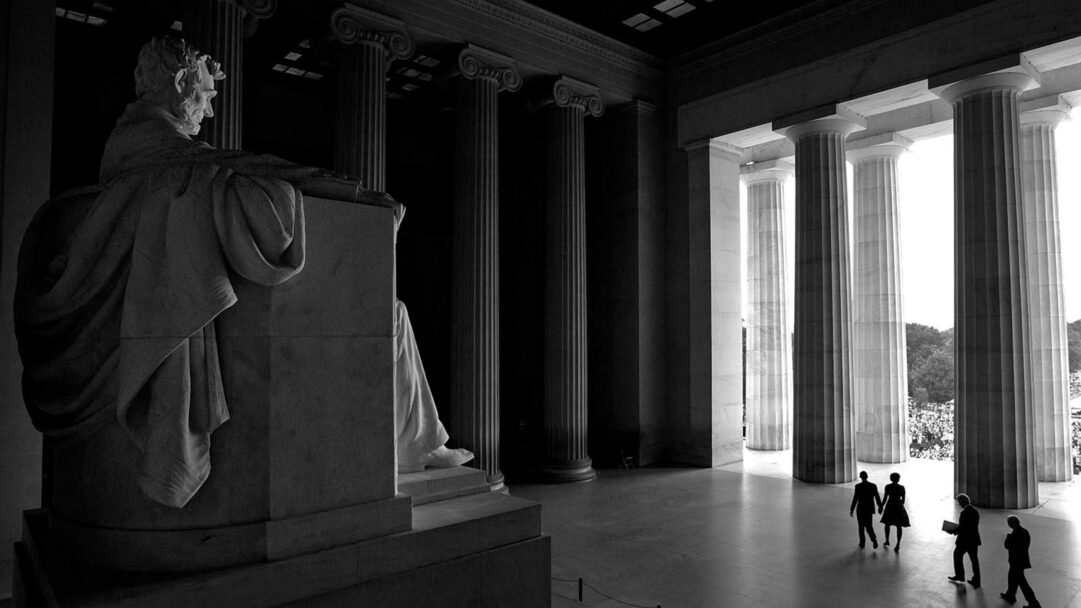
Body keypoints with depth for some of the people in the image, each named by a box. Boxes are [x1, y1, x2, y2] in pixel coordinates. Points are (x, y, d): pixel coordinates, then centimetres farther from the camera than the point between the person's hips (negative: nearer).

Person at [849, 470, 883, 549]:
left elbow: (855, 499, -15)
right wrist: (880, 507, 19)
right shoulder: (873, 486, -4)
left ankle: (862, 543, 21)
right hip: (870, 509, 3)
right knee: (869, 526, 14)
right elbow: (877, 498, 3)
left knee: (861, 526, 15)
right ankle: (874, 539, -12)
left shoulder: (858, 486, -15)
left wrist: (851, 510, -7)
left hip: (861, 509, -3)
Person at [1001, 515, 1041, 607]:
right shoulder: (1025, 532, -1)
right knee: (1012, 577, 25)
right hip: (1023, 559, 9)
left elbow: (1007, 546, -17)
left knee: (1022, 582, 1)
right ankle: (1010, 595, 40)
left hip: (1017, 562, -9)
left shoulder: (1015, 534, -27)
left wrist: (1008, 537, -1)